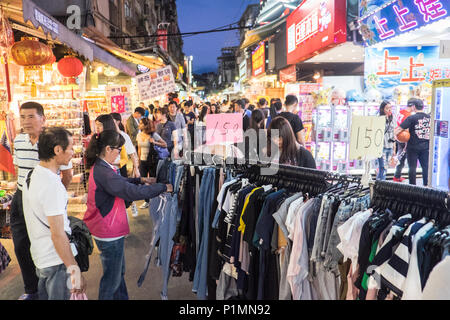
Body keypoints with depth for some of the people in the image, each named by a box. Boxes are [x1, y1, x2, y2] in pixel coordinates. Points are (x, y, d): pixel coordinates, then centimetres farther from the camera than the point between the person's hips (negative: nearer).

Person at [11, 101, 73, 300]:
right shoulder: (18, 140, 5)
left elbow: (67, 174, -7)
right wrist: (22, 188, 15)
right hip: (21, 198, 6)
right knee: (21, 246, 13)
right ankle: (31, 290, 33)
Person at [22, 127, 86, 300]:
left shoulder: (32, 174, 4)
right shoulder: (51, 183, -26)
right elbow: (57, 235, -26)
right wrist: (75, 270, -22)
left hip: (40, 256, 9)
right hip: (57, 260, -9)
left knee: (44, 295, 23)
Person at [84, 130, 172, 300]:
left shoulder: (100, 167, 4)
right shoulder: (103, 172, -28)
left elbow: (120, 181, 20)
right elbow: (134, 192, -31)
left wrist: (140, 180, 5)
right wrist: (163, 187, -21)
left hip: (112, 229, 10)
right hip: (109, 233, -10)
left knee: (119, 272, 24)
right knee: (112, 277, 8)